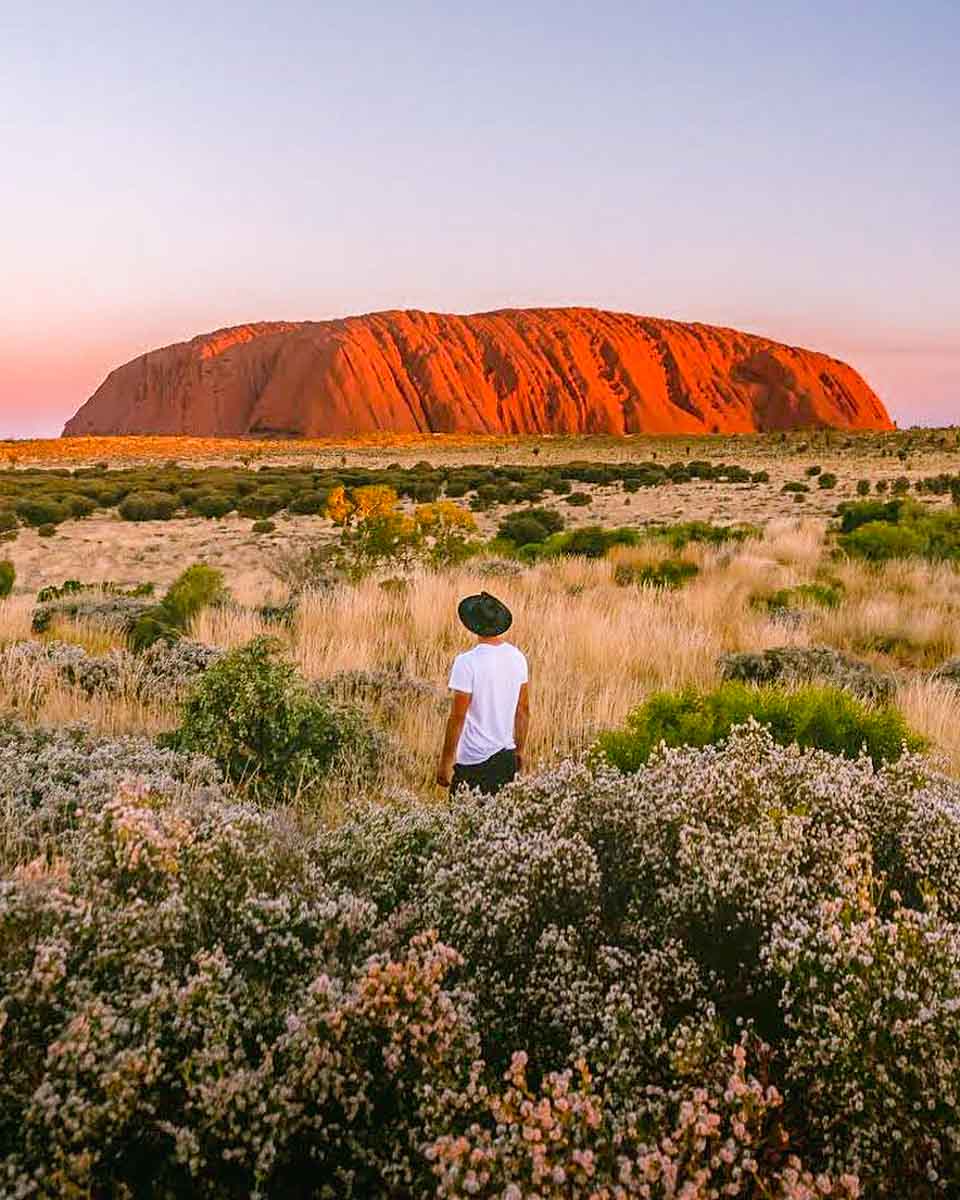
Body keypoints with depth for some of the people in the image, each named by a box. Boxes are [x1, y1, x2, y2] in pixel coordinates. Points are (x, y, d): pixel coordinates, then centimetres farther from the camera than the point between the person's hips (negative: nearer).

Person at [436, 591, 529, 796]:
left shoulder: (467, 662, -18)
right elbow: (523, 710, 8)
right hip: (507, 757, 6)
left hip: (474, 763, -6)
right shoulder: (517, 657, 0)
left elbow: (457, 718, -16)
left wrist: (445, 762, -7)